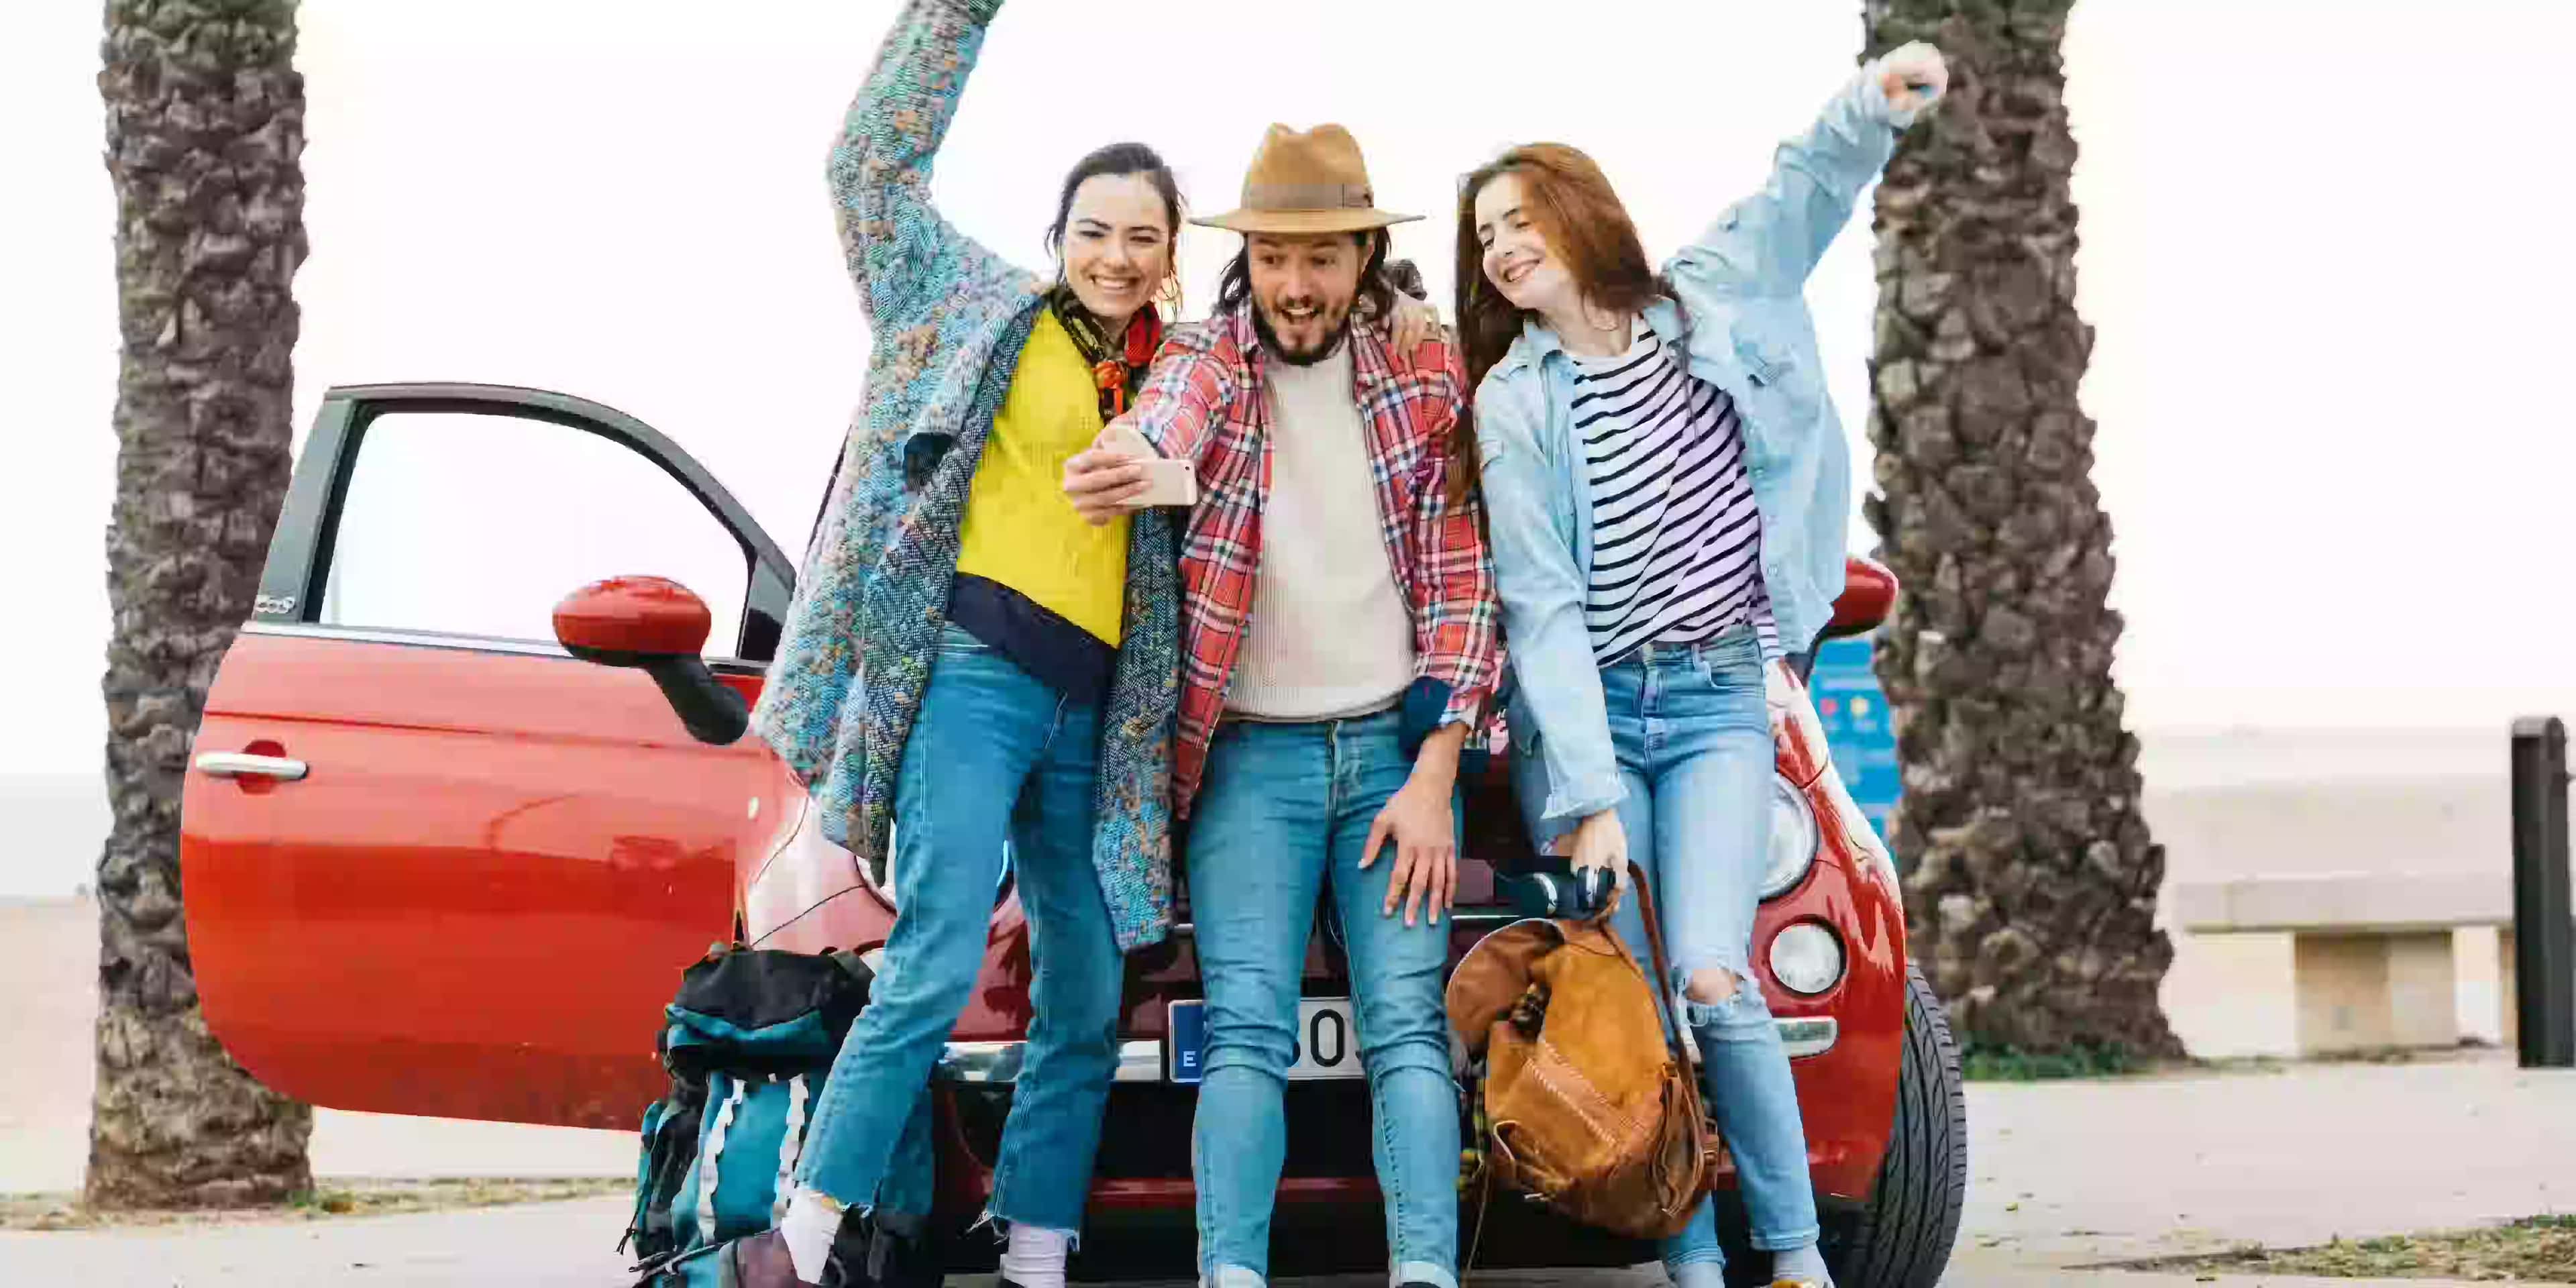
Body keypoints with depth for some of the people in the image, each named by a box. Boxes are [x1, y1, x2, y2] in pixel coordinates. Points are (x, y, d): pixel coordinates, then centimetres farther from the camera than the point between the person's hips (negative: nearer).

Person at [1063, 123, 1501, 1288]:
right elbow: (1165, 420, -27)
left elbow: (1460, 581, 2)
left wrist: (1432, 776, -5)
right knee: (1246, 1028, -12)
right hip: (1251, 754, -1)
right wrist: (1121, 460, -53)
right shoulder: (1209, 359, -2)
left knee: (1408, 1026, -9)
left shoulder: (1427, 383, 3)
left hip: (1398, 745, 1)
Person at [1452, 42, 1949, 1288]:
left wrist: (1877, 102, -29)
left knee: (1713, 983, -15)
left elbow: (1805, 187, -5)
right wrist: (1589, 798, -15)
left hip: (1719, 703, 0)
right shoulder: (1514, 400, -3)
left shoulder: (1706, 301, 3)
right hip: (1584, 715, 0)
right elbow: (1542, 611, -8)